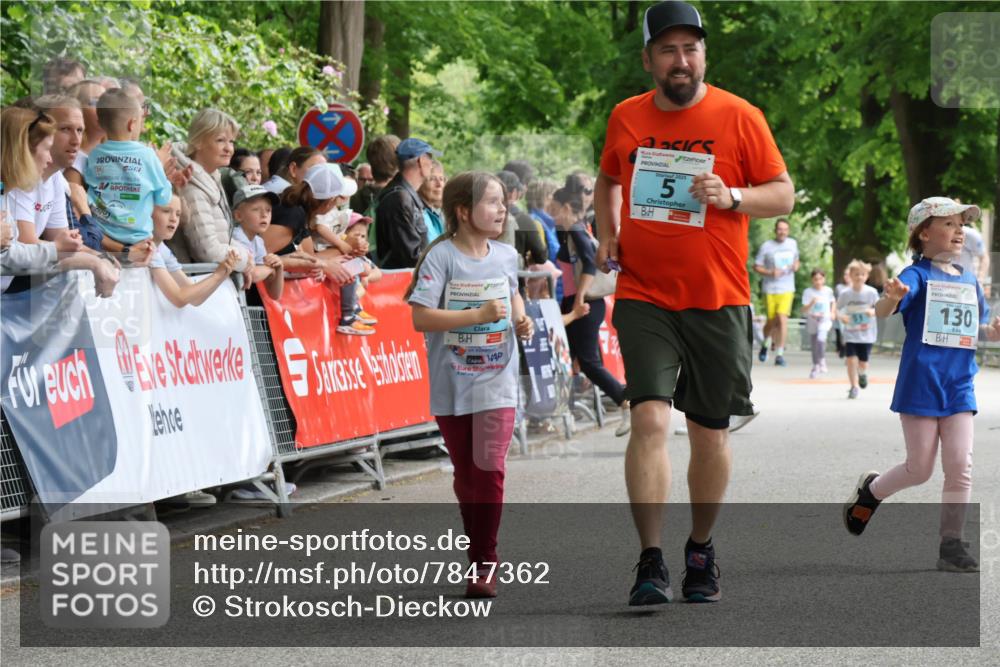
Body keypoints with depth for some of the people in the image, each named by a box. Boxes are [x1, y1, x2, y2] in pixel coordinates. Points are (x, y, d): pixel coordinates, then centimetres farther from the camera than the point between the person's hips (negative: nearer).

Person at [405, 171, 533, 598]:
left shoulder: (506, 256, 4)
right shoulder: (440, 257, -11)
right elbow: (421, 318, -19)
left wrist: (522, 321, 6)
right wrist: (480, 315, -23)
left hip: (496, 380, 2)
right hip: (452, 384, -2)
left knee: (489, 468, -11)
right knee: (465, 473, 10)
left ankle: (486, 562, -5)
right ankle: (476, 550, 26)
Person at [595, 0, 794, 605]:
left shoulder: (740, 117, -2)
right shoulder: (626, 118, 6)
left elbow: (784, 194, 1)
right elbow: (608, 180, 24)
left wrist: (731, 197, -17)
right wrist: (608, 233, 7)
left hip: (718, 299, 0)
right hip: (644, 296, 0)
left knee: (711, 433, 8)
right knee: (650, 418, -15)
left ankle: (702, 550, 27)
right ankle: (651, 562, -14)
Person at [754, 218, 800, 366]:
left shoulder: (792, 243, 8)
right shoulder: (766, 246, -3)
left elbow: (796, 259, 23)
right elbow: (756, 266, 0)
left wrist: (796, 266, 0)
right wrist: (770, 273, -16)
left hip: (787, 289, 1)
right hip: (770, 289, -1)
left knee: (782, 319, -15)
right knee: (772, 321, 5)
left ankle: (779, 354, -12)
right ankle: (765, 344, 36)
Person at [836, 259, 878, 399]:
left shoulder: (871, 292, -7)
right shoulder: (845, 294, -4)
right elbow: (837, 309, 5)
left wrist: (873, 311, -23)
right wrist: (841, 316, -17)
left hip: (867, 334, -1)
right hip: (850, 334, 1)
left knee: (863, 363, 1)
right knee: (851, 359, -10)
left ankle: (862, 374, 37)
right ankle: (854, 386, 4)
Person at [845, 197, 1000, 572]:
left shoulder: (969, 280, 13)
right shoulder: (918, 275, -6)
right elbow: (883, 311, -20)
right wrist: (891, 298, -44)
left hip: (959, 386, 5)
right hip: (921, 384, -5)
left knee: (960, 467, -4)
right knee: (920, 469, 1)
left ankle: (951, 544, 2)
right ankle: (870, 492, 29)